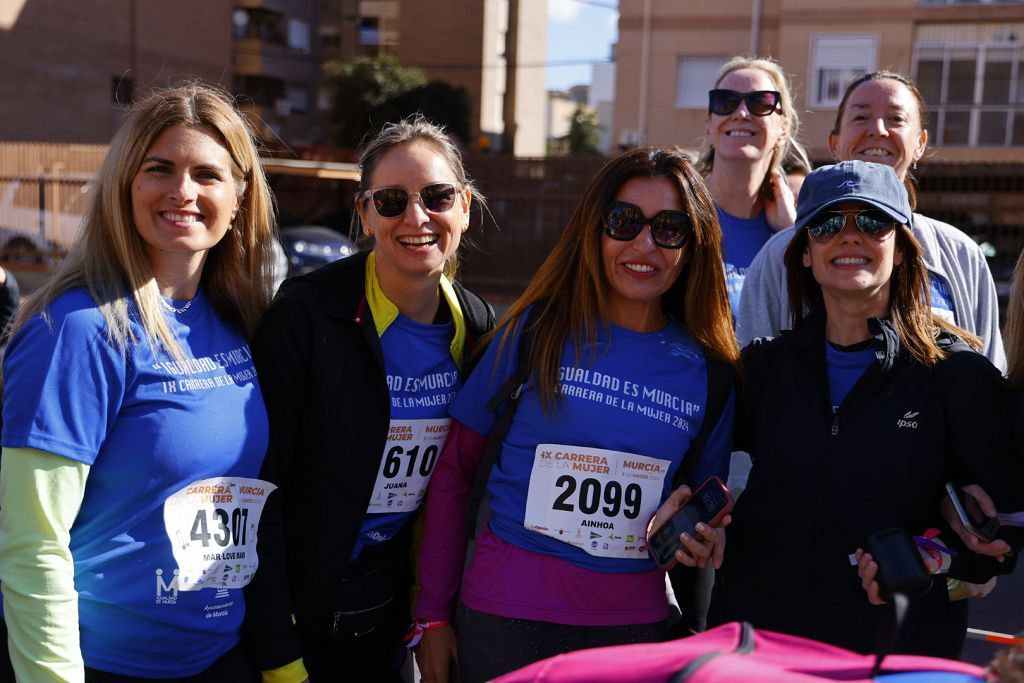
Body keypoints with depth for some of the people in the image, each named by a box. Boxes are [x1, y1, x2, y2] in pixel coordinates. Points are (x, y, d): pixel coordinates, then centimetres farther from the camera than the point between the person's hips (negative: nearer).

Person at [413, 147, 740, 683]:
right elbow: (453, 472, -2)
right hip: (506, 615, -3)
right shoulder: (537, 331, -6)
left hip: (634, 621, 3)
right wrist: (433, 615, -2)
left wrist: (699, 537, -9)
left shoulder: (709, 371, 1)